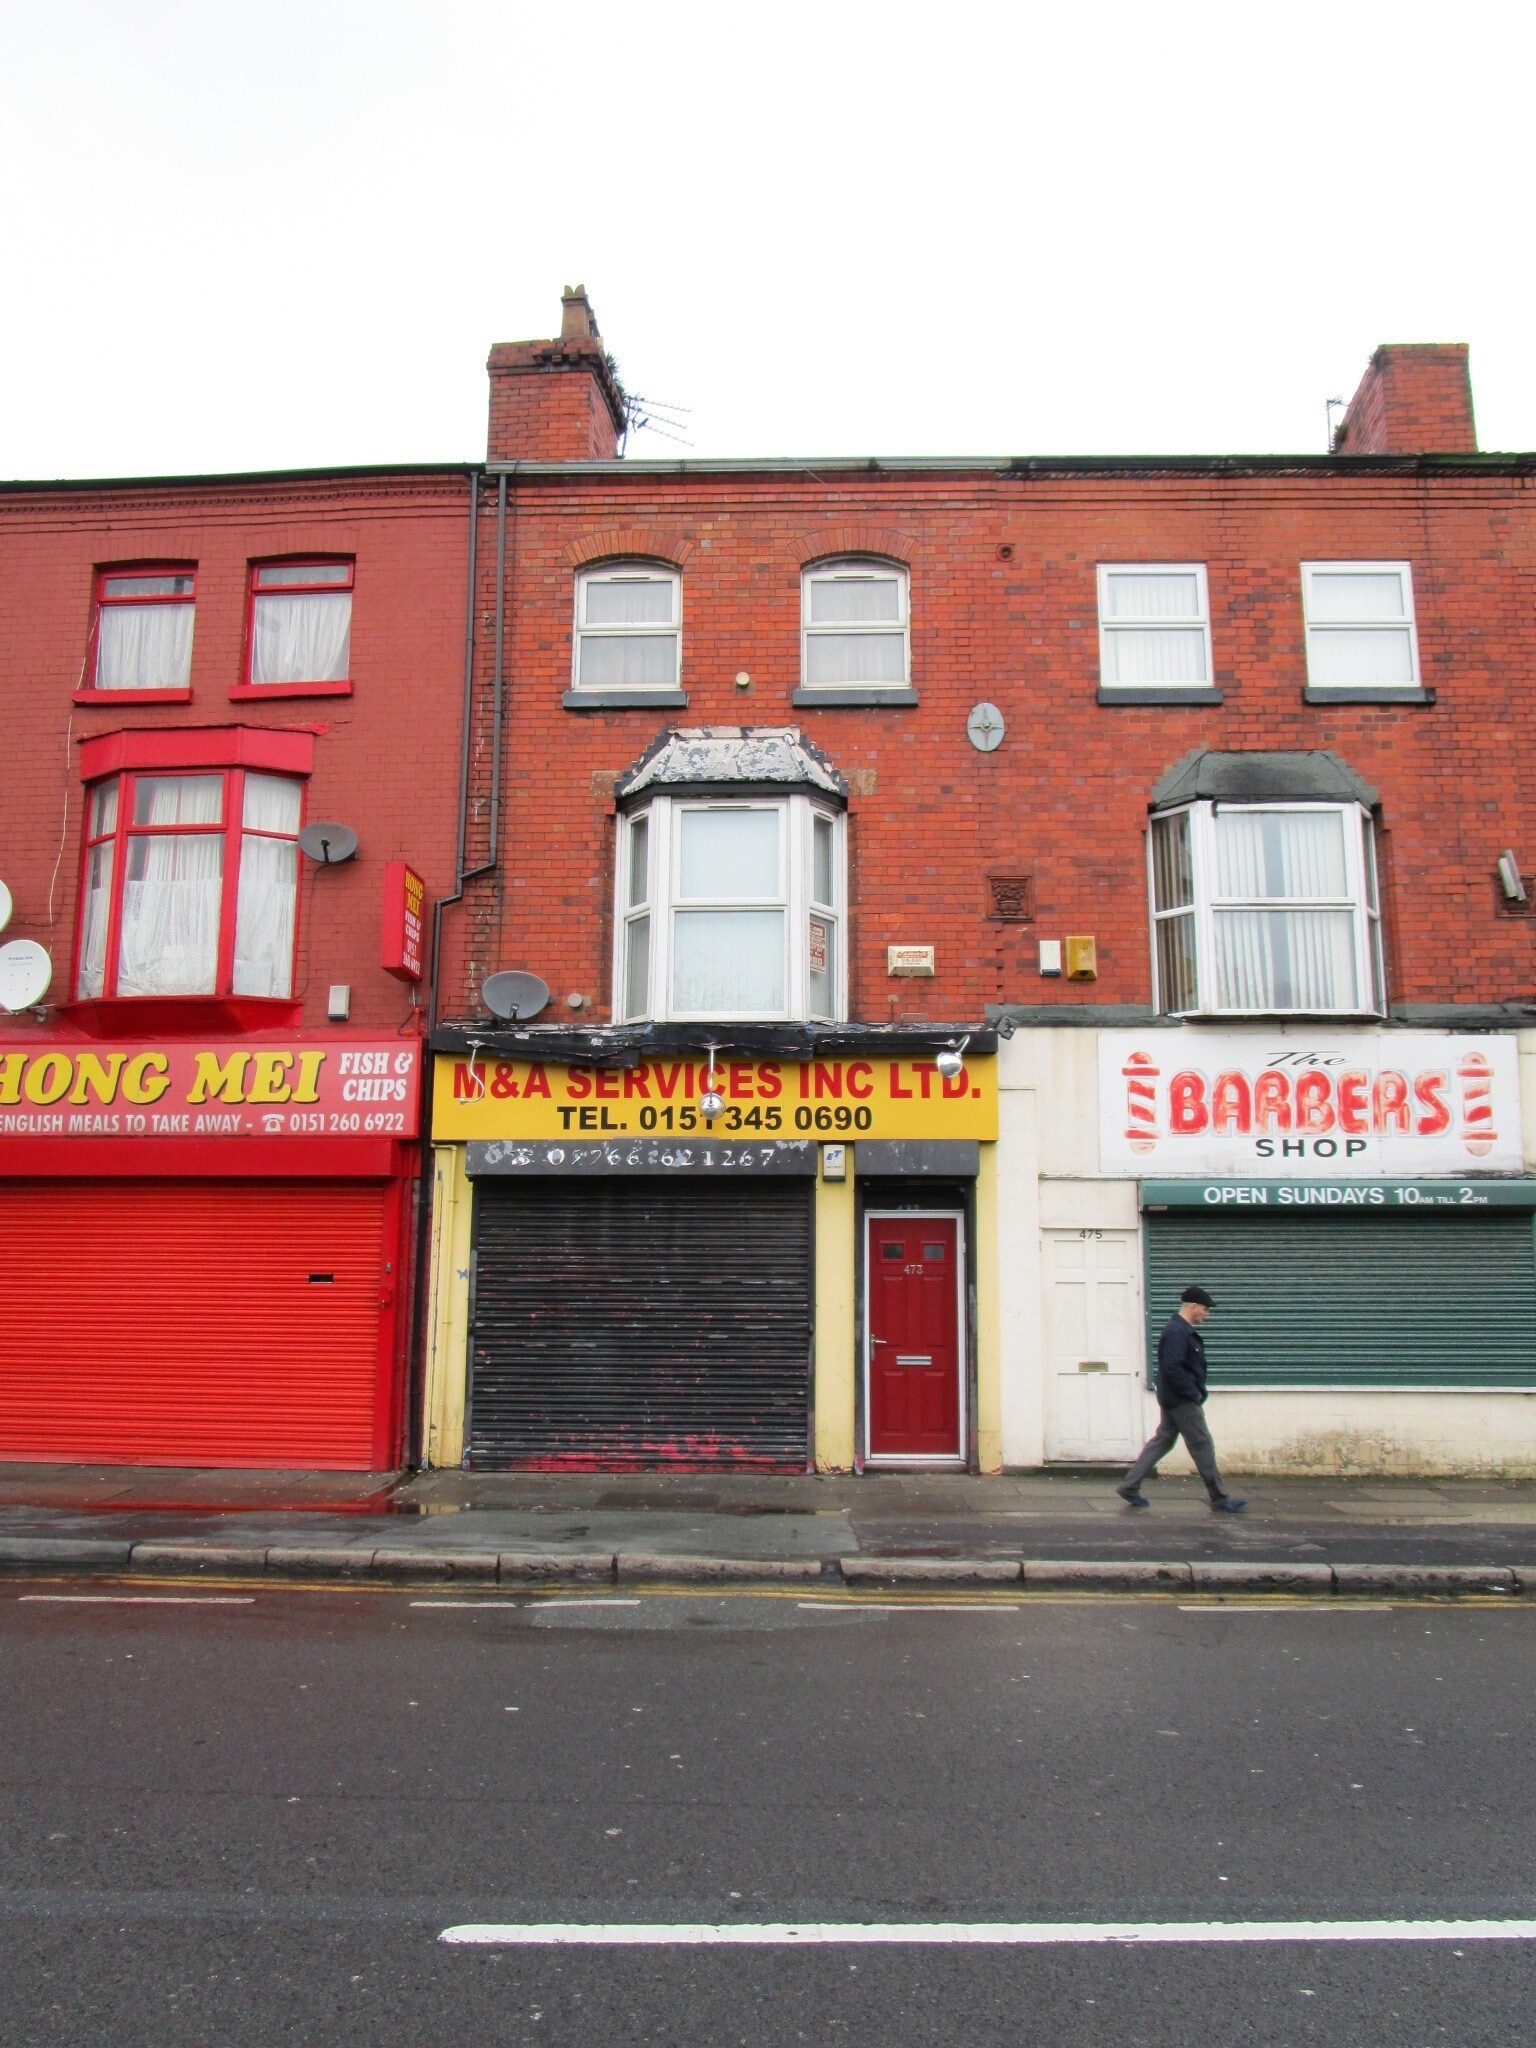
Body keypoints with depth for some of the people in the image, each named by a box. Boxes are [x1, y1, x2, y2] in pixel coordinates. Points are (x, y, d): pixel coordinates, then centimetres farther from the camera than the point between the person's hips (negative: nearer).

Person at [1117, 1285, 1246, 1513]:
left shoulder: (1182, 1330, 13)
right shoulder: (1177, 1333, -21)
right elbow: (1172, 1369, -27)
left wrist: (1195, 1392, 11)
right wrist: (1194, 1393, -20)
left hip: (1173, 1399, 10)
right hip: (1182, 1401, -10)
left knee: (1162, 1440, 13)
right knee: (1202, 1445, -1)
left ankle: (1129, 1486, 14)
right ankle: (1220, 1500, 8)